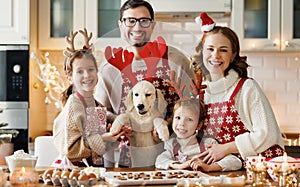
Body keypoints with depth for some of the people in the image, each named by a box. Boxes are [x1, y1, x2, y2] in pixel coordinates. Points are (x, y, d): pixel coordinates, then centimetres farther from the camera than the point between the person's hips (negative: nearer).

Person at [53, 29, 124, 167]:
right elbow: (70, 149, -14)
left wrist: (113, 134, 1)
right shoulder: (73, 105, -10)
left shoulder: (96, 103, 9)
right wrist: (101, 139, -17)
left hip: (96, 166, 6)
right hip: (77, 168, -6)